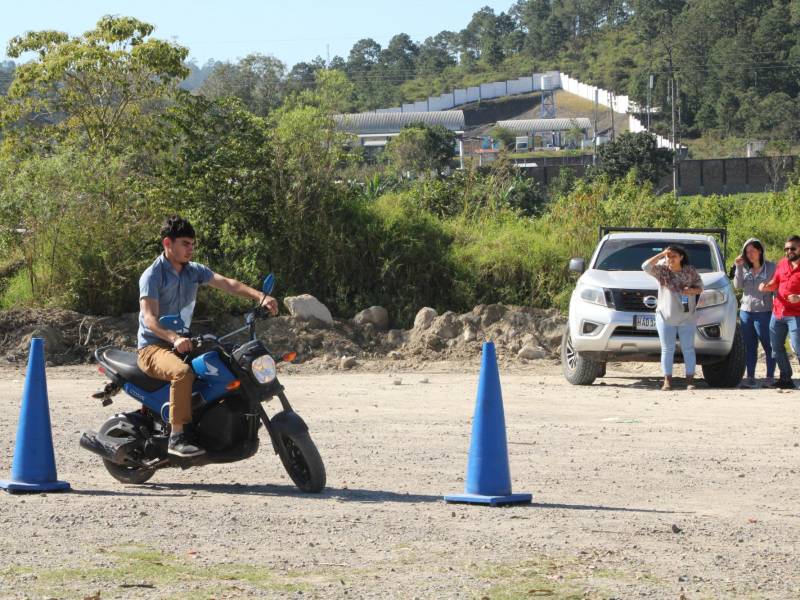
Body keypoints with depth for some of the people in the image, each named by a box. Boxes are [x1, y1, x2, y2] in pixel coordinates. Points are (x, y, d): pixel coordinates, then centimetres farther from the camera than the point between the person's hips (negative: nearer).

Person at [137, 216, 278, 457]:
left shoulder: (194, 271, 8)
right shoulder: (152, 275, -12)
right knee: (183, 372, -37)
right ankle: (177, 437, -36)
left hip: (183, 344, 7)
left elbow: (227, 283, -6)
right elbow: (149, 318, -24)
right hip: (153, 348, -7)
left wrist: (260, 296, -22)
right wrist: (173, 338, -42)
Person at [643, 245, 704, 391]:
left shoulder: (691, 271, 2)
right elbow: (646, 267, -17)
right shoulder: (662, 269, -1)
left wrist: (691, 290, -14)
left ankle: (690, 380, 6)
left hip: (687, 317, 0)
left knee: (688, 349, 2)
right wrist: (661, 254, -17)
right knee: (667, 349, 1)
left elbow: (700, 288, 8)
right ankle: (667, 381, 4)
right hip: (666, 317, 0)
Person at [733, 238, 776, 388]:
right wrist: (738, 267, -9)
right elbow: (737, 285, 0)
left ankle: (770, 377, 4)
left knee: (768, 346, -1)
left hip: (764, 312, -5)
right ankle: (750, 377, 10)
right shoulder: (745, 268, 10)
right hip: (746, 311, 5)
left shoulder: (771, 268, -2)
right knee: (749, 347, 7)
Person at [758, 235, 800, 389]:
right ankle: (785, 379, 24)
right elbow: (774, 283, 20)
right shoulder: (782, 264, 9)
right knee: (776, 347, 12)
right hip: (777, 312, 7)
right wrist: (766, 287, -1)